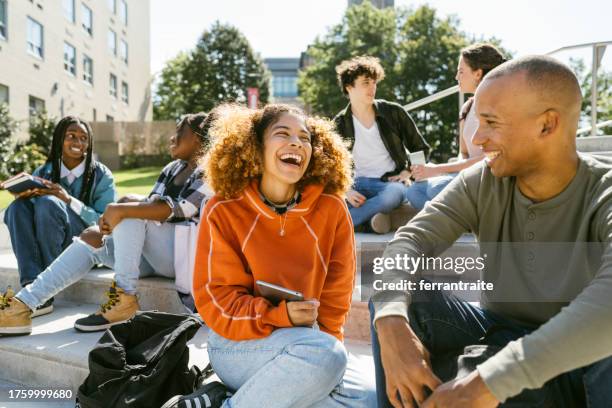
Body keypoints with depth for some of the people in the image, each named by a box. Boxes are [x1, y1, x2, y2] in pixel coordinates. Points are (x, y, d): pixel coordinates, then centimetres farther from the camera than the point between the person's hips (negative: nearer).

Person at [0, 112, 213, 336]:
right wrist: (111, 217, -4)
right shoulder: (172, 169, 19)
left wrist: (122, 209, -29)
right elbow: (150, 206, 15)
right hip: (152, 254, 8)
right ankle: (21, 305, -10)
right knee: (92, 237, -7)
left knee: (129, 203, -25)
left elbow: (181, 208, -26)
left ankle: (124, 298, -25)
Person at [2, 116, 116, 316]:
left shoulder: (101, 175, -1)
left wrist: (68, 200, -22)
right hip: (46, 248, 4)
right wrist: (23, 196, -15)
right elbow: (32, 216, 7)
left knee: (47, 203, -27)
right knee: (17, 208, -21)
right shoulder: (43, 172, 10)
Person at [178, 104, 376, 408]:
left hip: (306, 345, 5)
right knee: (325, 355, -31)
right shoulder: (223, 210, -9)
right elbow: (216, 299, -10)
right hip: (237, 343, -5)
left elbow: (334, 298, 1)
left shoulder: (332, 209, -5)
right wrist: (279, 315, -24)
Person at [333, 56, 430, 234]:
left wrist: (408, 172, -5)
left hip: (391, 182, 0)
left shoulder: (394, 112, 4)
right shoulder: (339, 125, 5)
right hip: (358, 185, 0)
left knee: (394, 194, -39)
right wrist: (346, 190, -14)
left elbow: (421, 149, 13)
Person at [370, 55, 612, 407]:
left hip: (583, 361, -2)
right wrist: (392, 323, -39)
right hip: (500, 335, 3)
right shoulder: (482, 183, -8)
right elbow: (412, 239, -18)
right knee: (394, 300, -19)